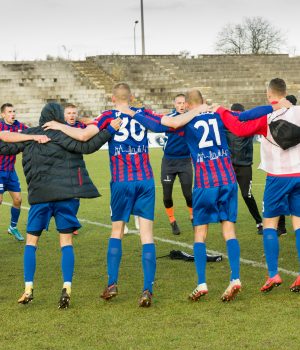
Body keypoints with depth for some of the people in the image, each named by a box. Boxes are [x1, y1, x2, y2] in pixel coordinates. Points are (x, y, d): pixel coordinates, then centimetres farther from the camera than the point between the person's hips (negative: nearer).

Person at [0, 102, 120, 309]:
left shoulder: (28, 136, 6)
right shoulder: (62, 135, -4)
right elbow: (87, 146, -14)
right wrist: (109, 131, -13)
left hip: (40, 195, 2)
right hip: (66, 194, -1)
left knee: (31, 241, 12)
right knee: (66, 242, 3)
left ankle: (28, 288, 3)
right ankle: (67, 288, -9)